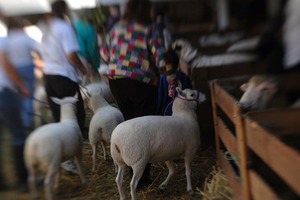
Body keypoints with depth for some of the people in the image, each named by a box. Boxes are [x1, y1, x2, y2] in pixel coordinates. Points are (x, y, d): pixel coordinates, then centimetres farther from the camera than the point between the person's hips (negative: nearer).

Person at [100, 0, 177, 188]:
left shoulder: (116, 28, 11)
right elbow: (161, 58, -13)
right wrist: (172, 81, -6)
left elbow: (104, 54, 18)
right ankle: (142, 176, 12)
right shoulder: (148, 30, -5)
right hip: (142, 82, -5)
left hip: (115, 81, 6)